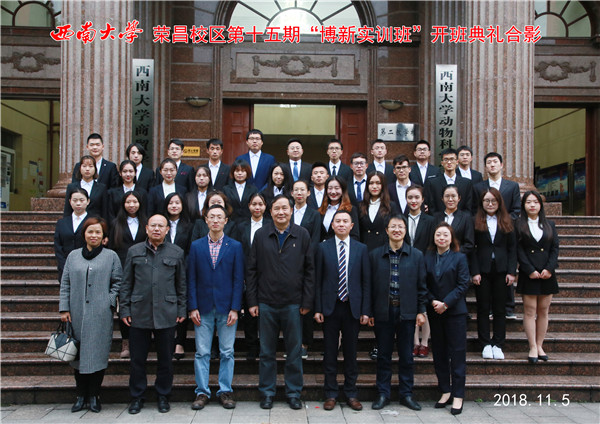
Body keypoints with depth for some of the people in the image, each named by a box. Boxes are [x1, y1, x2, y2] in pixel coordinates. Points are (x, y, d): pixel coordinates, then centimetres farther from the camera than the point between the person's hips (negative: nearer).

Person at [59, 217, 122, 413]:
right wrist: (64, 308, 3)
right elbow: (65, 284, 10)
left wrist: (109, 302, -5)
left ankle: (94, 396, 13)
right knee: (78, 355, 7)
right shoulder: (73, 256, 10)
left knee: (98, 355, 0)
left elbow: (117, 282, 6)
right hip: (77, 315, 2)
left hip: (100, 316, -2)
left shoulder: (111, 256, 4)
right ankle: (81, 396, 18)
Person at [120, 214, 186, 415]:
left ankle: (163, 396, 23)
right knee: (137, 358, 7)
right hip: (139, 314, 0)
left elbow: (181, 284, 9)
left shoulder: (176, 252, 6)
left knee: (165, 358, 7)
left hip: (166, 315, 0)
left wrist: (181, 310, 5)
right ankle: (137, 396, 23)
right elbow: (126, 283, 8)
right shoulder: (134, 251, 7)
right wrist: (124, 310, 3)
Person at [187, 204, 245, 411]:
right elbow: (192, 279, 4)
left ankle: (225, 391, 17)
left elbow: (238, 279, 0)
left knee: (227, 353, 5)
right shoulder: (196, 246, 6)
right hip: (203, 308, 1)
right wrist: (192, 307, -4)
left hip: (226, 307, -1)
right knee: (202, 352, 5)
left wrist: (235, 308, -7)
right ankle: (202, 392, 16)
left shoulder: (235, 246, 3)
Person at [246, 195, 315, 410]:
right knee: (267, 352, 9)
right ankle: (267, 393, 22)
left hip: (293, 304, 0)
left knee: (294, 352, 7)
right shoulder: (261, 235, 4)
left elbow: (309, 270, 2)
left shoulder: (302, 235, 3)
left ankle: (293, 393, 21)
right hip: (266, 303, 1)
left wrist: (307, 302, -3)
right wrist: (252, 301, -1)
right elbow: (252, 270, 5)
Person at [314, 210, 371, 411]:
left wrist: (366, 310, -2)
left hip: (353, 308, 1)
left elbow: (366, 281, 3)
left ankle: (351, 393, 21)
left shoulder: (361, 249, 4)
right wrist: (318, 308, -4)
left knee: (351, 352, 9)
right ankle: (331, 394, 18)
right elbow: (318, 280, 2)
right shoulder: (323, 248, 3)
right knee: (330, 353, 6)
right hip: (330, 307, 0)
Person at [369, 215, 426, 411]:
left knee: (406, 356, 8)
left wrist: (421, 311, 1)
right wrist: (368, 311, 0)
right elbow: (370, 285, 4)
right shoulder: (375, 255, 4)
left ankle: (406, 394, 21)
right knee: (383, 355, 7)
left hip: (407, 312, 0)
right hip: (382, 312, 0)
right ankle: (383, 393, 18)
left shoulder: (416, 255, 5)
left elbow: (421, 286, 6)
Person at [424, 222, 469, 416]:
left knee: (457, 353, -1)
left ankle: (458, 396, 5)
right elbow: (424, 284, 4)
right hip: (434, 312, 3)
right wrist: (432, 301, -12)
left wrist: (446, 303, -14)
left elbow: (463, 284, -7)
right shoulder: (427, 258, 6)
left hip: (455, 311, -3)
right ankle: (445, 391, 20)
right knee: (439, 352, 9)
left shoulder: (460, 258, -1)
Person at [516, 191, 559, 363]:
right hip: (528, 274, -3)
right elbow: (519, 250, -4)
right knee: (530, 310, -3)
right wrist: (530, 270, -12)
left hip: (547, 273, 3)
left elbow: (555, 248, 6)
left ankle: (540, 345, 14)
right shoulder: (519, 225, 2)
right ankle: (533, 347, 1)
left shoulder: (549, 225, 12)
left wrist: (549, 268, -8)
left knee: (543, 311, 6)